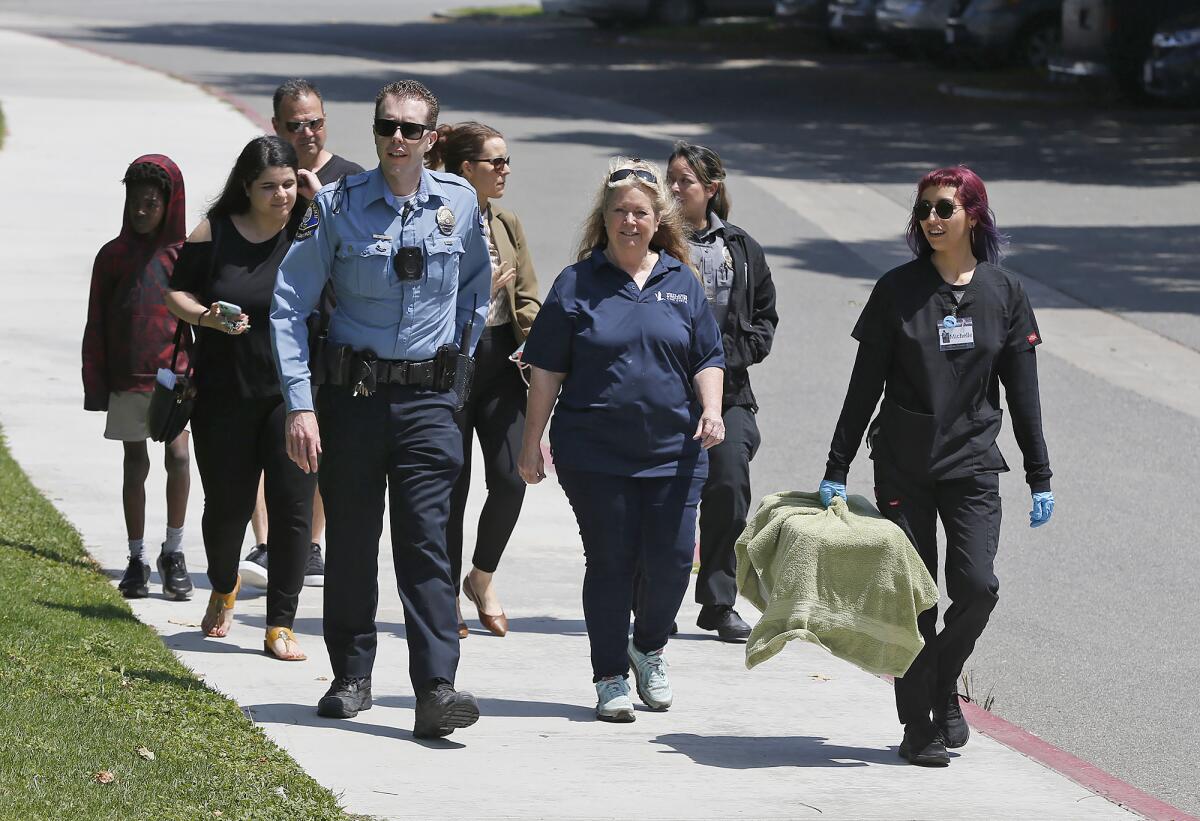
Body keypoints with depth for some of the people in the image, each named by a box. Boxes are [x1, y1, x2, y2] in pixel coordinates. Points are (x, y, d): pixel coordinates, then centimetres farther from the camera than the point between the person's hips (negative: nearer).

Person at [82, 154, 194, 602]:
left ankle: (173, 552, 2)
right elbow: (97, 326, 7)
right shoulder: (114, 256, 5)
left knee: (178, 455, -13)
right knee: (136, 464, 6)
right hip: (127, 379, 1)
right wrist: (95, 385, 3)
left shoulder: (185, 256, 2)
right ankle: (137, 560, 14)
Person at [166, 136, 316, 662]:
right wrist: (208, 317, -13)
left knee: (292, 506, -7)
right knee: (227, 504, 10)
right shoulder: (214, 235, -1)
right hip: (224, 395, 1)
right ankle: (223, 589, 41)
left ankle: (280, 625, 1)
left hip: (293, 393, -1)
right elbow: (176, 293, 8)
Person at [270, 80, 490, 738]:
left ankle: (437, 689, -15)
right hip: (351, 393, 0)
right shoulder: (337, 206, -4)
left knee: (425, 542, -8)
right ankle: (351, 677, 20)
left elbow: (476, 288, 22)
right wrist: (300, 405, -10)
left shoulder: (459, 203, 3)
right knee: (350, 540, 7)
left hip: (428, 397, 0)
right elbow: (289, 306, -5)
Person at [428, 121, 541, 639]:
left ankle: (482, 577, 16)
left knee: (510, 480, -6)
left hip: (501, 364, 5)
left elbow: (528, 299, 13)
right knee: (451, 488, 1)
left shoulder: (507, 226, 12)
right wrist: (479, 290, -15)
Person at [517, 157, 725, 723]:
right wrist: (533, 439, 0)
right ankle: (610, 678, 12)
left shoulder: (682, 284, 10)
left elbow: (708, 359, 13)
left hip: (672, 449, 2)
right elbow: (546, 371, 4)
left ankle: (649, 647, 25)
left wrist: (711, 410, -5)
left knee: (672, 560, -3)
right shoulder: (577, 284, 3)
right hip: (595, 453, -2)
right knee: (610, 563, 0)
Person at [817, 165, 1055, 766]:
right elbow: (865, 386, 2)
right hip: (902, 465, 0)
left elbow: (1022, 393, 7)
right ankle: (918, 723, 9)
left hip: (973, 466, 1)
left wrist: (1040, 478, 5)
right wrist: (836, 470, 0)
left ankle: (943, 684, 13)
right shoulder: (898, 290, 1)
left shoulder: (1004, 293, 4)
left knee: (976, 585, -13)